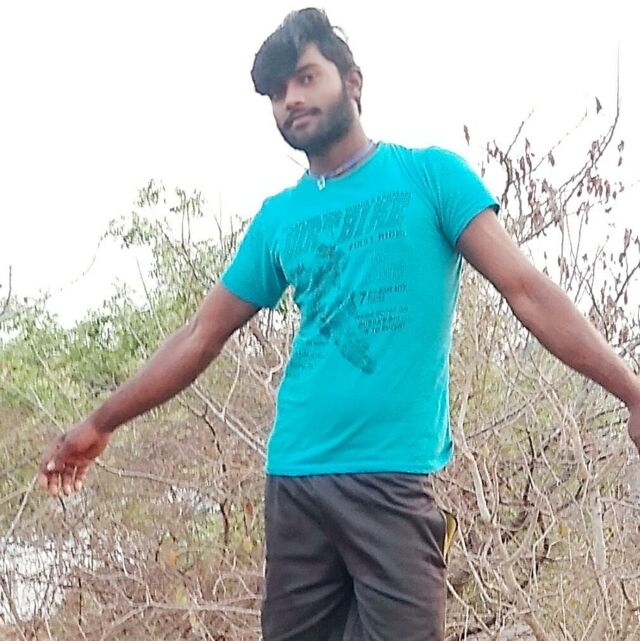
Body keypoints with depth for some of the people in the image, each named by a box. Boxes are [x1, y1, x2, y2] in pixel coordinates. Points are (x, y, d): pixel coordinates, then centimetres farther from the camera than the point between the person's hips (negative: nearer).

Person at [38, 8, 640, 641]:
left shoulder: (430, 174, 2)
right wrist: (100, 424, 21)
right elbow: (200, 336, 20)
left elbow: (525, 288, -4)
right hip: (294, 480, 4)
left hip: (393, 478, -4)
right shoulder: (277, 218, 13)